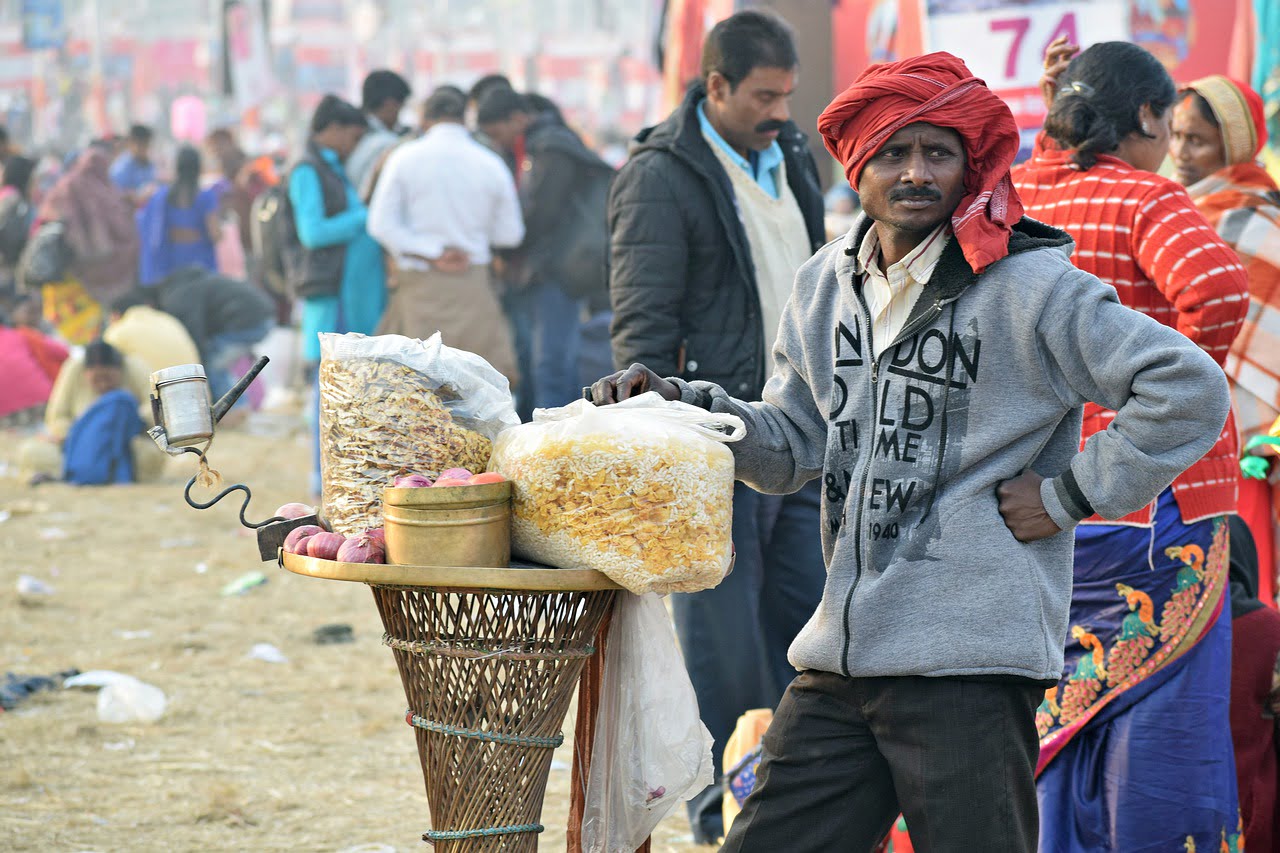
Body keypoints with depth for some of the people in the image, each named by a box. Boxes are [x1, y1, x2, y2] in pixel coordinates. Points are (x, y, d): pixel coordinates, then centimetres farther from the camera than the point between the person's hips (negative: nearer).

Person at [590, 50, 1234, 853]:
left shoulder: (1028, 289, -10)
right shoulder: (827, 284, 12)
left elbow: (1192, 390, -13)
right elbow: (792, 446, 18)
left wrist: (1071, 494, -10)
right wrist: (684, 406, 2)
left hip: (969, 663, -6)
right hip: (840, 654, 6)